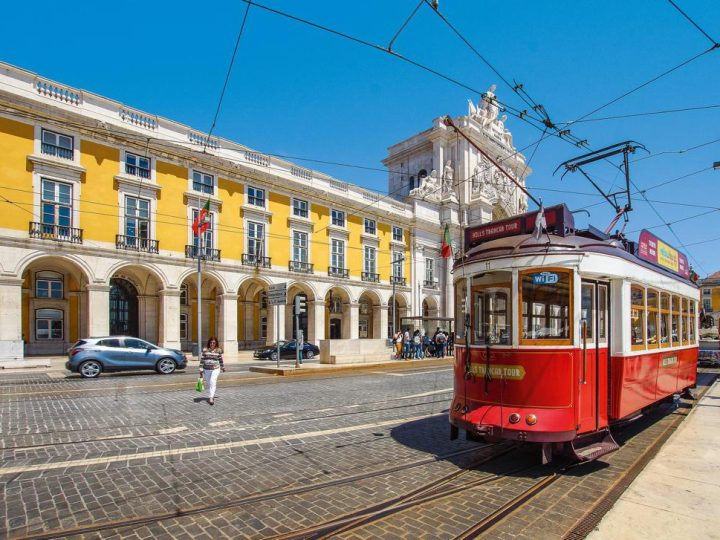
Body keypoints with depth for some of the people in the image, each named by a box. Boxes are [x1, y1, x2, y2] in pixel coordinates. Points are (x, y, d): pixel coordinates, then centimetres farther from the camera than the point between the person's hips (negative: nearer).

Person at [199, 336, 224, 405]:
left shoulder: (218, 350, -1)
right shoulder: (205, 350, -1)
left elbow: (220, 359, 12)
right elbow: (202, 360, 1)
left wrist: (223, 367, 22)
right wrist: (201, 370, -1)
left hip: (215, 369, -2)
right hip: (206, 369, 2)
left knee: (212, 382, -17)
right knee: (208, 383, 12)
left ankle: (211, 398, -16)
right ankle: (210, 396, 30)